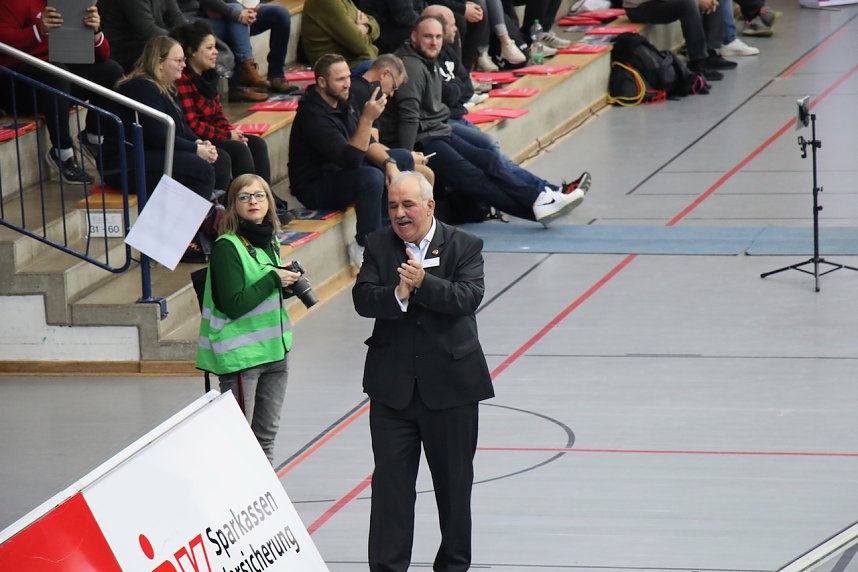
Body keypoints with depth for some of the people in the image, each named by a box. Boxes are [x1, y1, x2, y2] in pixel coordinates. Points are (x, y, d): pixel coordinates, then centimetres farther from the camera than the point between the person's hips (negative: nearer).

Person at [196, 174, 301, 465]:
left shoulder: (269, 241, 11)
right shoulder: (226, 247, -13)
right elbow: (233, 305, -20)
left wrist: (288, 285, 3)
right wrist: (273, 280, -15)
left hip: (275, 349, 8)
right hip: (239, 353, -8)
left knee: (266, 434, 13)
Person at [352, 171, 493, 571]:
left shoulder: (465, 247, -2)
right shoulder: (378, 246, 2)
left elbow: (469, 297, -17)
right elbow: (362, 299, -10)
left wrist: (423, 283, -29)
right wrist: (397, 295, -29)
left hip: (450, 385, -1)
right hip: (392, 386, 1)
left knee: (453, 481, 11)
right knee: (390, 480, 0)